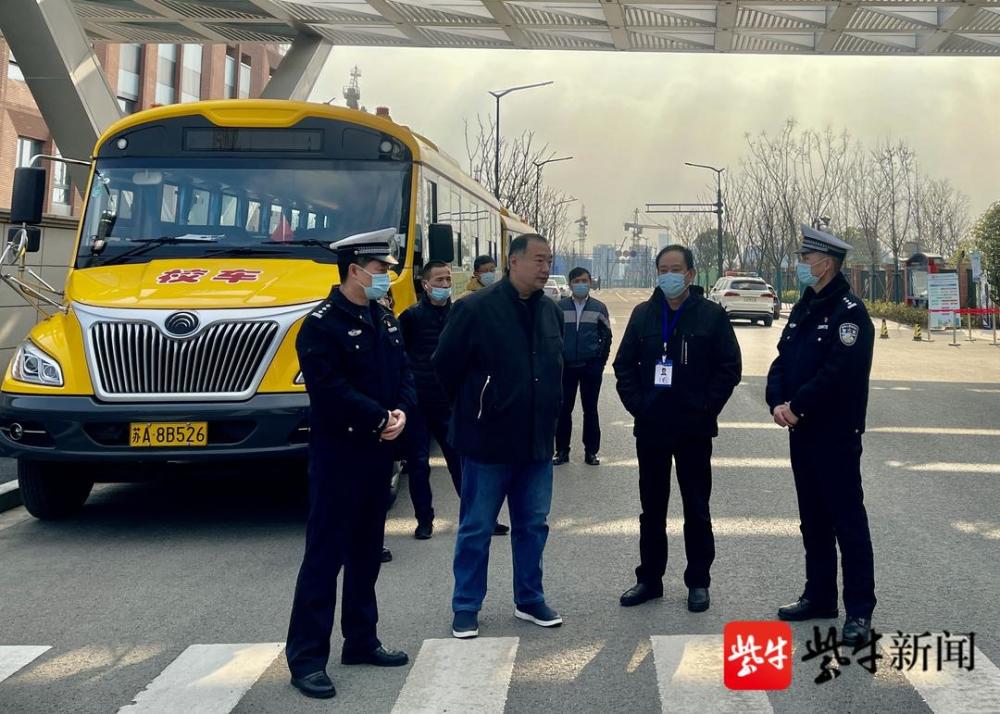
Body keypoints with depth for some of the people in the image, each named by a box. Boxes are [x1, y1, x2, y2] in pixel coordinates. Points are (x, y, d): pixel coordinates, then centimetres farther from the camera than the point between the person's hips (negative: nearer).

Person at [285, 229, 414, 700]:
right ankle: (306, 656, 2)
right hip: (338, 454, -8)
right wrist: (379, 419, -18)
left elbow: (404, 373, 11)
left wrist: (401, 411, -8)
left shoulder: (384, 319, 11)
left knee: (367, 550, 15)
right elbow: (330, 390, -22)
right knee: (326, 553, -4)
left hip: (377, 452, 8)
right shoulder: (322, 324, -14)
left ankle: (361, 641, 26)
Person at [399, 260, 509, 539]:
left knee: (462, 460, 5)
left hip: (449, 402, 2)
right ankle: (424, 521, 16)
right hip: (417, 402, -2)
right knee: (418, 464, 5)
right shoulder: (412, 316, -4)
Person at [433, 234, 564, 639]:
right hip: (488, 441, -5)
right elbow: (446, 367, -5)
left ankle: (529, 600, 27)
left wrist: (545, 414, 15)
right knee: (476, 528, 4)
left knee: (533, 525, 13)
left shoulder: (550, 312, 7)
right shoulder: (476, 309, -12)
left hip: (537, 441, 6)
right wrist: (473, 410, 4)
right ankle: (466, 608, 16)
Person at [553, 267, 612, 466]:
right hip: (566, 366, 0)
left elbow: (606, 336, 7)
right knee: (564, 409, 2)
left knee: (590, 409, 6)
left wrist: (600, 361, 1)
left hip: (591, 367, 0)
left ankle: (591, 451, 12)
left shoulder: (599, 308, 4)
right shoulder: (560, 307, 2)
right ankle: (562, 450, 11)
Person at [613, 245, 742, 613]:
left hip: (694, 429, -3)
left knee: (696, 509, 6)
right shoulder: (643, 314, 7)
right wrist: (636, 404, -2)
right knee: (651, 508, 11)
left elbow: (730, 368, -4)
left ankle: (698, 582, 16)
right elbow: (624, 365, 9)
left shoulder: (712, 316, -3)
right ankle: (649, 579, 22)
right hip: (650, 429, 3)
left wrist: (705, 408, -10)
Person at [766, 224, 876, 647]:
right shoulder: (803, 309, 15)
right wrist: (778, 402, -7)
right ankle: (820, 596, 26)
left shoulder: (849, 312, -13)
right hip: (802, 432, 9)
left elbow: (838, 372, -22)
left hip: (836, 434, -9)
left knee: (847, 520, -5)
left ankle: (859, 611, -1)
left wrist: (797, 405, -18)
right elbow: (783, 361, 11)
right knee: (813, 519, 15)